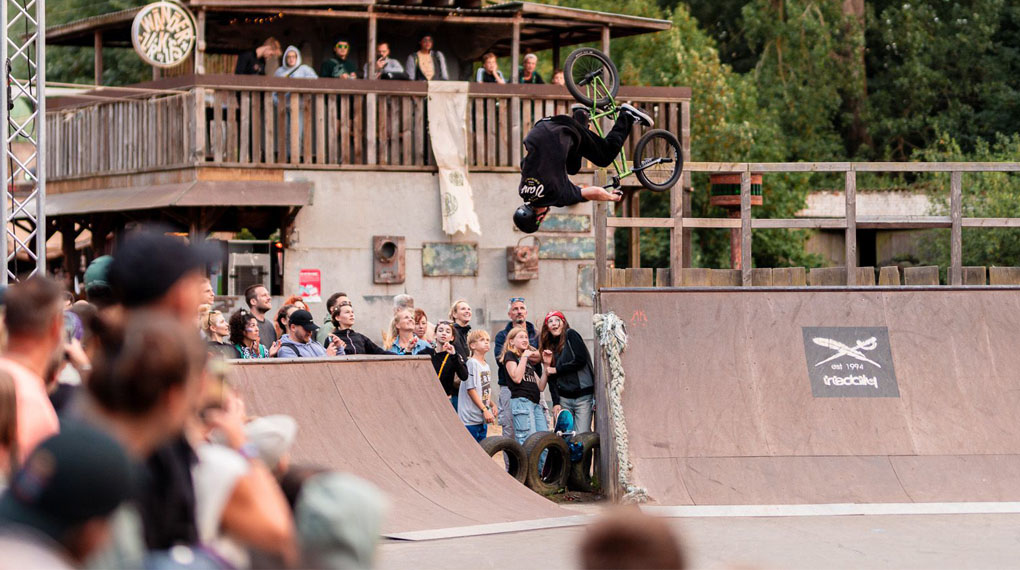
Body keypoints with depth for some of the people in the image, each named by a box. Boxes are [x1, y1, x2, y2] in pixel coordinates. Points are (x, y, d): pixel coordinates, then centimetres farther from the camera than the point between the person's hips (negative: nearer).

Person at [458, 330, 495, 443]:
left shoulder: (486, 365, 15)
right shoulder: (472, 363, -11)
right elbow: (471, 389, -16)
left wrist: (492, 405, 6)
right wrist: (484, 410, -18)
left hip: (483, 418, 9)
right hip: (471, 419, -9)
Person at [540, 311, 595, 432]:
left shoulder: (571, 335, 2)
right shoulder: (550, 346, 15)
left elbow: (581, 360, -10)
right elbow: (552, 379, 9)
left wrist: (556, 370, -3)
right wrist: (556, 402, -2)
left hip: (583, 395, -5)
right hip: (564, 398, 5)